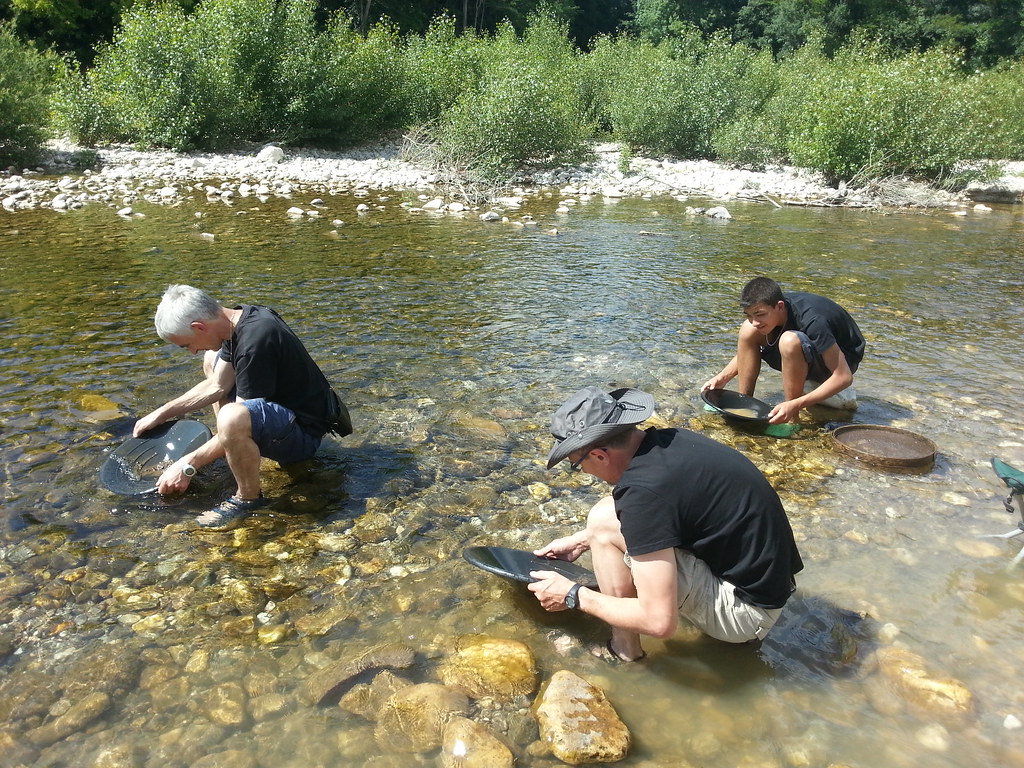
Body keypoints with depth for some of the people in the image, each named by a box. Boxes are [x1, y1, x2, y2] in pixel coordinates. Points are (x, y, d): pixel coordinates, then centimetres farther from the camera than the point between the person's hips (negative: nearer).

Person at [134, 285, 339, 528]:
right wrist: (161, 414, 13)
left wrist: (188, 466, -18)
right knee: (213, 359, 20)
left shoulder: (255, 341, -29)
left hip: (303, 431, -10)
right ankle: (229, 449, 14)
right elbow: (217, 386, 12)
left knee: (231, 419, -40)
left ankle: (248, 498, -12)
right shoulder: (239, 318, 0)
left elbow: (241, 418, -25)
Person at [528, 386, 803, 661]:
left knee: (604, 519, -15)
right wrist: (582, 539, 23)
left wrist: (574, 596, -11)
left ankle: (624, 653, 2)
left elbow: (659, 622, -24)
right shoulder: (669, 441, -2)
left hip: (745, 610, -9)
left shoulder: (644, 490, -28)